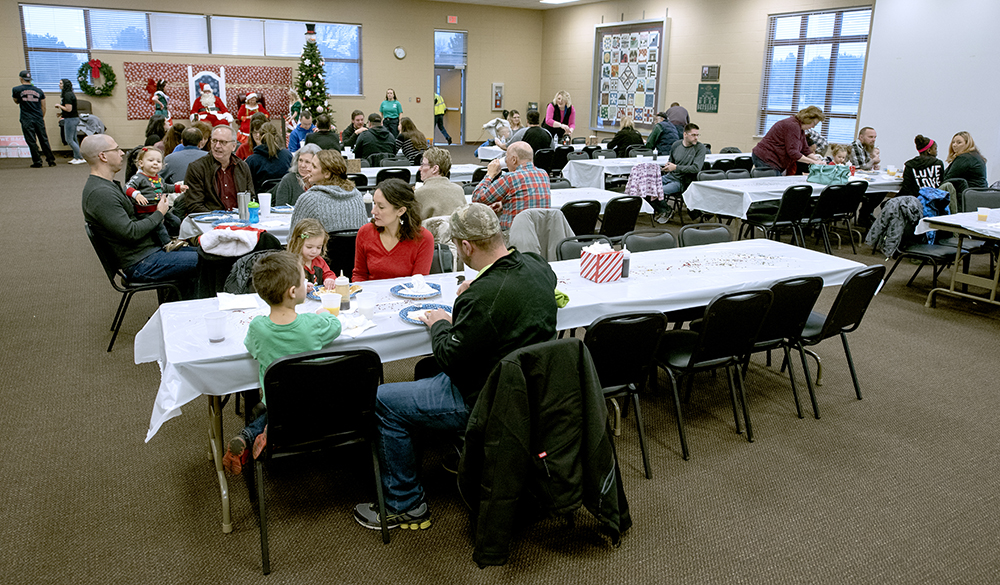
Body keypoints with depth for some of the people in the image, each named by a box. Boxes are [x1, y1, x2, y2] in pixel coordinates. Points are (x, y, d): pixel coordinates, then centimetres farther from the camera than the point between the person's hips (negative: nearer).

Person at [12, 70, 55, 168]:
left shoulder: (17, 89, -2)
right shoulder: (38, 91, 6)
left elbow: (16, 102, 15)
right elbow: (43, 107, 9)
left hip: (26, 120, -3)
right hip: (38, 119, 3)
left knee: (31, 141, 0)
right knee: (44, 140, 9)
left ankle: (37, 162, 0)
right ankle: (51, 159, 9)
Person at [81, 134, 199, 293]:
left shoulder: (110, 185, 15)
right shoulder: (100, 193, -19)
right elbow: (130, 233, -22)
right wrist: (159, 213, -9)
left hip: (151, 249, 11)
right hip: (140, 264, -11)